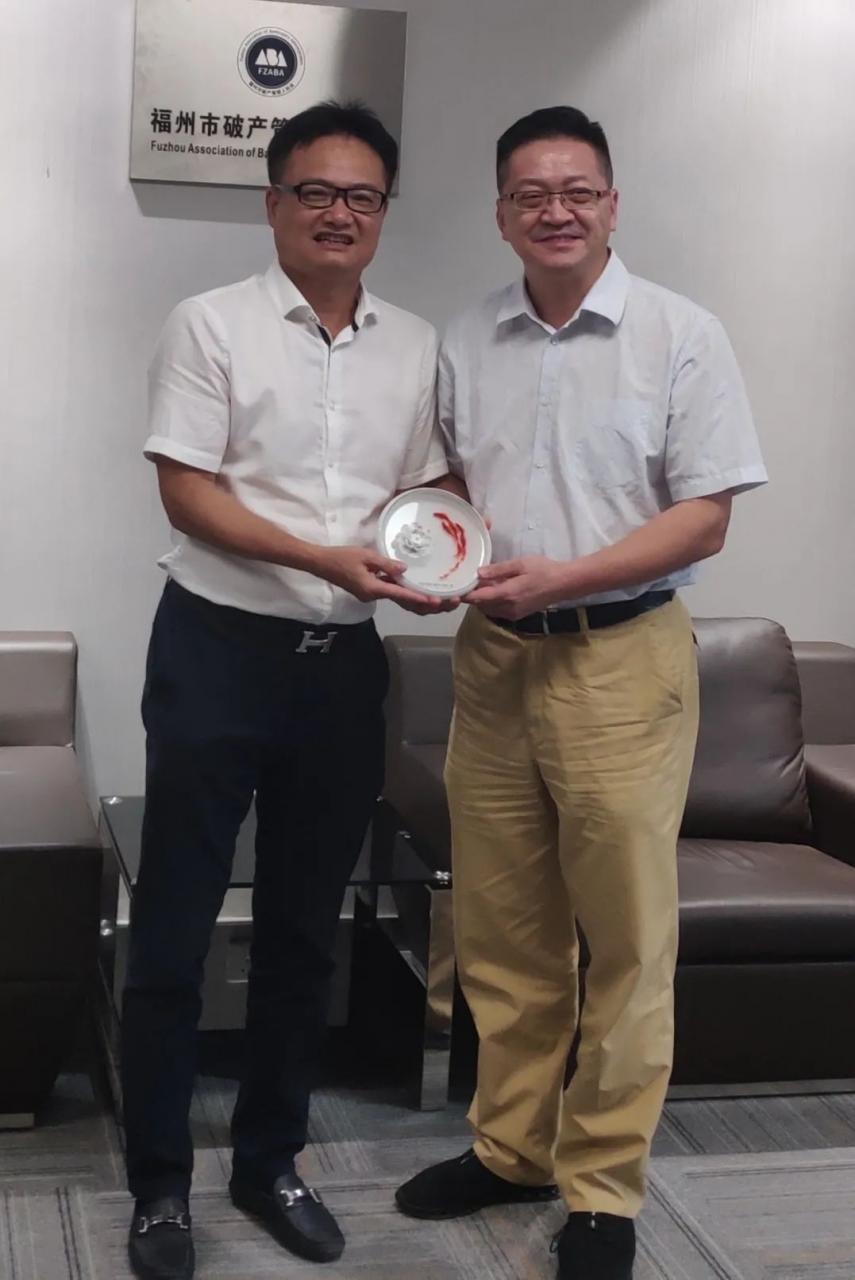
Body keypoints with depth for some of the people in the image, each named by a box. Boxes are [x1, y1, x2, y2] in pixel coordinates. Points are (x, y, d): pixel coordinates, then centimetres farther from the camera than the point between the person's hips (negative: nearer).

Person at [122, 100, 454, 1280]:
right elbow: (187, 491, -11)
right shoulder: (212, 325, -5)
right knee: (175, 925, 2)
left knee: (305, 926, 12)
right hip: (218, 648, -4)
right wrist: (327, 559, -22)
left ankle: (270, 1159, 27)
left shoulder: (415, 346, 9)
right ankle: (159, 1182, 15)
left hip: (344, 659, 4)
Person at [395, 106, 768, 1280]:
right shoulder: (467, 344, 9)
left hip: (621, 661, -4)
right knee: (501, 930, 11)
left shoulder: (682, 337, -4)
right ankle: (511, 1148, 26)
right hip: (492, 657, 4)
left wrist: (556, 576, -18)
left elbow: (704, 519, -7)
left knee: (627, 938, 2)